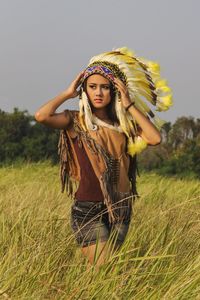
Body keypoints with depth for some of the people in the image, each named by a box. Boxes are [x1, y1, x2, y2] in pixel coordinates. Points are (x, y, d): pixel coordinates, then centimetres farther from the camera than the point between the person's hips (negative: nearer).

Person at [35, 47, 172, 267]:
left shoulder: (123, 124, 9)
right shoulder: (76, 121, -3)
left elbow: (154, 138, -8)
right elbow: (41, 116, -22)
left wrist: (129, 106, -4)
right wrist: (68, 94, -7)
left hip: (120, 207, 5)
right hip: (88, 208, -5)